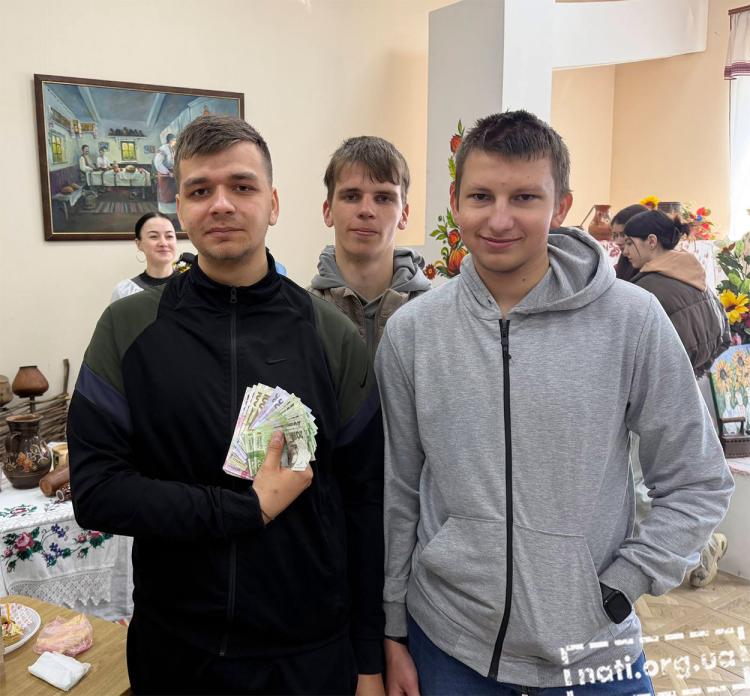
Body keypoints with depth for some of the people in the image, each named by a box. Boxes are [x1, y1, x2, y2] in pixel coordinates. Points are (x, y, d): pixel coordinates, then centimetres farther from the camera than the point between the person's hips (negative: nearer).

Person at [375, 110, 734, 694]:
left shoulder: (631, 319, -12)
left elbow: (699, 484, -2)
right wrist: (392, 631, 5)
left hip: (592, 649, -1)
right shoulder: (411, 331, -7)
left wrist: (615, 591, -8)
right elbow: (397, 494, 1)